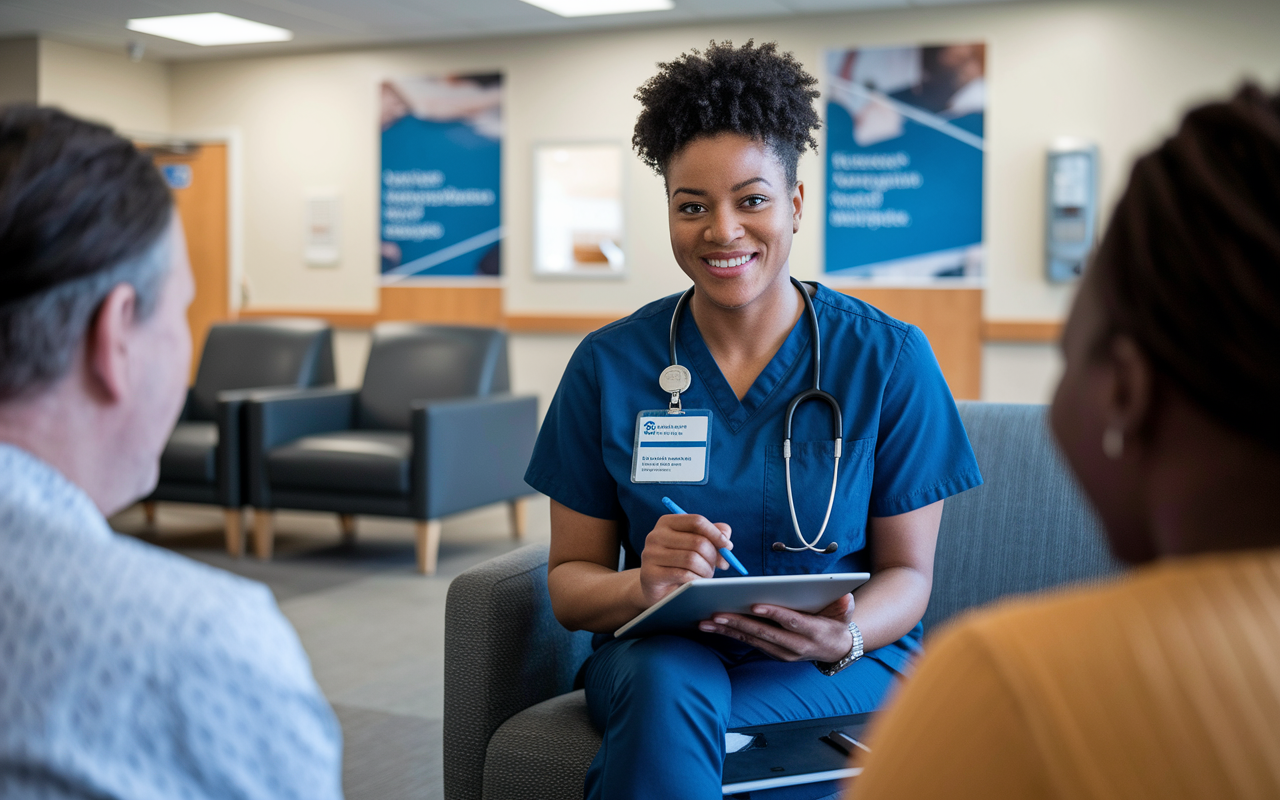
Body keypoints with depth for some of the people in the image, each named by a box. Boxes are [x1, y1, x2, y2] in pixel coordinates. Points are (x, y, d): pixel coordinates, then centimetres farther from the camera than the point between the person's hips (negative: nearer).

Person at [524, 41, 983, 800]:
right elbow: (570, 579, 1)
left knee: (663, 727, -32)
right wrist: (643, 585, -23)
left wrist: (844, 636, -23)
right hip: (661, 652, 2)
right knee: (666, 693, -35)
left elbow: (908, 572, 0)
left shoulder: (890, 359, -3)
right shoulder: (609, 365, 0)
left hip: (839, 670, -1)